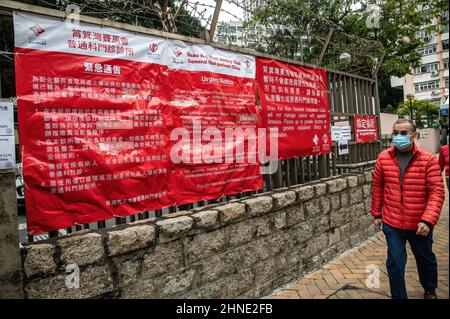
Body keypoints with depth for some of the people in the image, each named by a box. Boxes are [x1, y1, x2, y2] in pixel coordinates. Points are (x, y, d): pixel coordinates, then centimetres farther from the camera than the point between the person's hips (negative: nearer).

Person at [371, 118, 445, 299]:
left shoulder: (428, 160, -11)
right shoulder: (383, 158, -5)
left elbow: (437, 192, -14)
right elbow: (377, 187, 4)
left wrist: (428, 220, -23)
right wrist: (377, 214, 7)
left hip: (419, 225, 0)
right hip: (392, 224, 0)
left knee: (426, 259, 23)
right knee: (395, 264, 3)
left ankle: (430, 290, 52)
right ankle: (399, 297, 26)